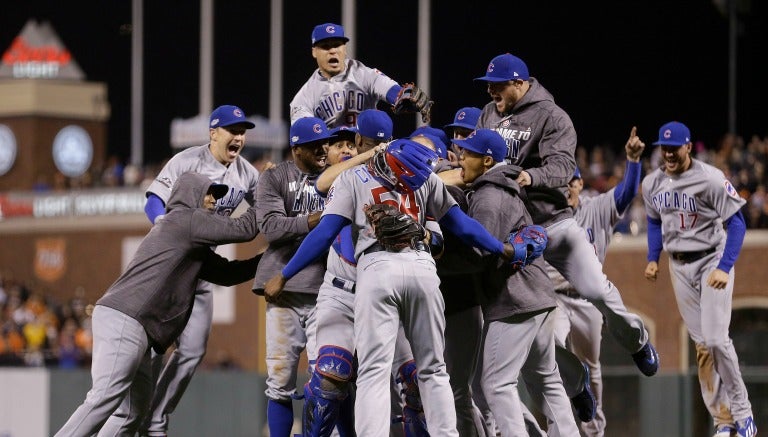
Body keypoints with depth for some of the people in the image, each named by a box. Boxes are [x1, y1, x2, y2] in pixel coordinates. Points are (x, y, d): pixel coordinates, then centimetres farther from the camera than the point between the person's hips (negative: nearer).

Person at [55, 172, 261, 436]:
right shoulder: (186, 219, 1)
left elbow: (226, 272, 30)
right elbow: (243, 230, -2)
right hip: (124, 319, -10)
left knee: (135, 411, 8)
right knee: (104, 399, -21)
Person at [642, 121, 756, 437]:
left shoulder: (710, 179, -18)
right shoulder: (652, 183, 2)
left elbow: (737, 223, -16)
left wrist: (724, 268, -23)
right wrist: (653, 258, 6)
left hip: (712, 260, -5)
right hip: (679, 267, 5)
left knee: (716, 338, -16)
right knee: (701, 344, 3)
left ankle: (742, 411, -1)